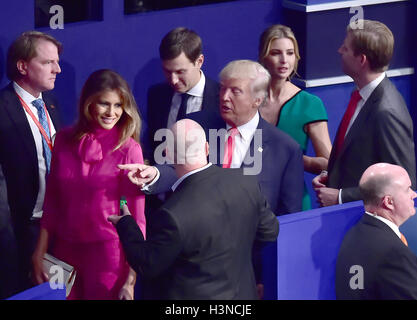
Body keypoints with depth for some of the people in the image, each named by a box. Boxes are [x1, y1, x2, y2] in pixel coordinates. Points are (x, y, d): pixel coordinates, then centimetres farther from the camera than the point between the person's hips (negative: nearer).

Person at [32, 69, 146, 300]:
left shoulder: (128, 149, -11)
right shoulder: (64, 140, 1)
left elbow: (136, 217, -9)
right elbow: (52, 201, 9)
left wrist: (131, 280, -13)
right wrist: (39, 253, 7)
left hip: (109, 252, -4)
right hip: (66, 250, 4)